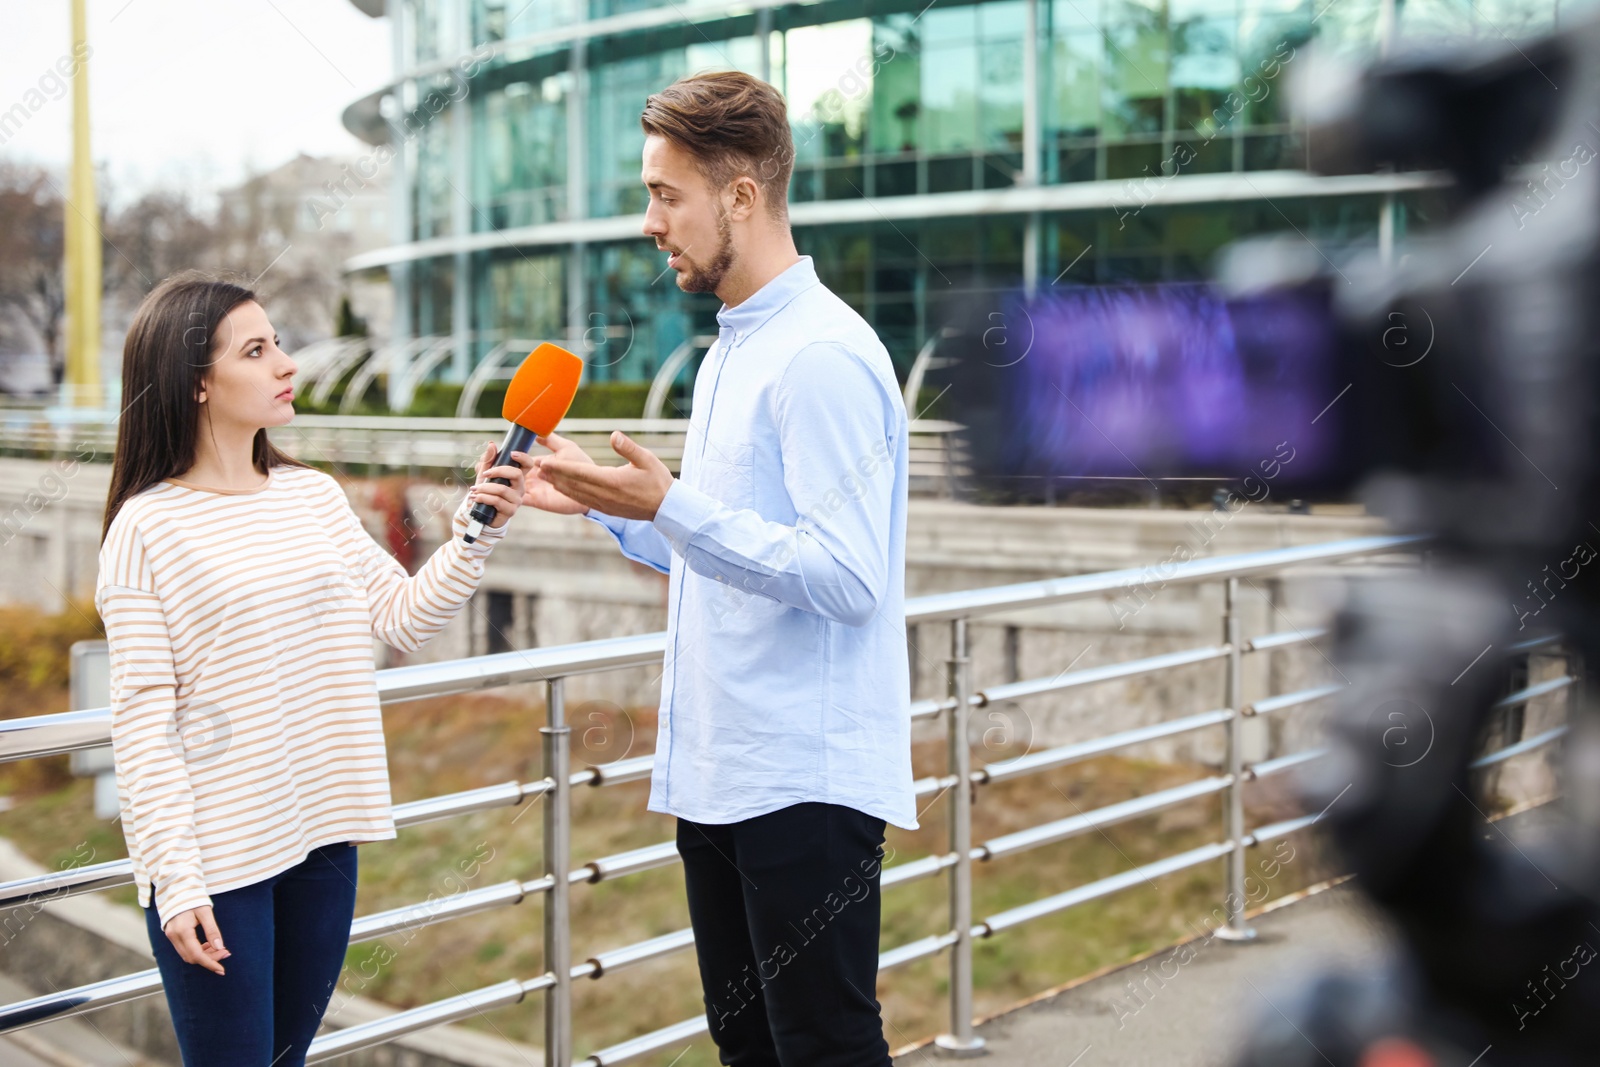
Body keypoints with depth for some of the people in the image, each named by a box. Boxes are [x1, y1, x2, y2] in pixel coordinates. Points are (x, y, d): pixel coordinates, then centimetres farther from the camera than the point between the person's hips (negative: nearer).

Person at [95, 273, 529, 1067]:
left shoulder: (314, 496, 8)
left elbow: (405, 618, 9)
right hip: (216, 853, -5)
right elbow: (143, 718, -11)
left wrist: (478, 529, -6)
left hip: (322, 837, 5)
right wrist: (173, 880, -15)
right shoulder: (148, 527, -9)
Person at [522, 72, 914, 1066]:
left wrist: (669, 505, -24)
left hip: (806, 785, -10)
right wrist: (601, 502, 11)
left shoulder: (824, 358, -16)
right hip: (717, 777, 10)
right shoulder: (731, 351, 16)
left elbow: (846, 577, -23)